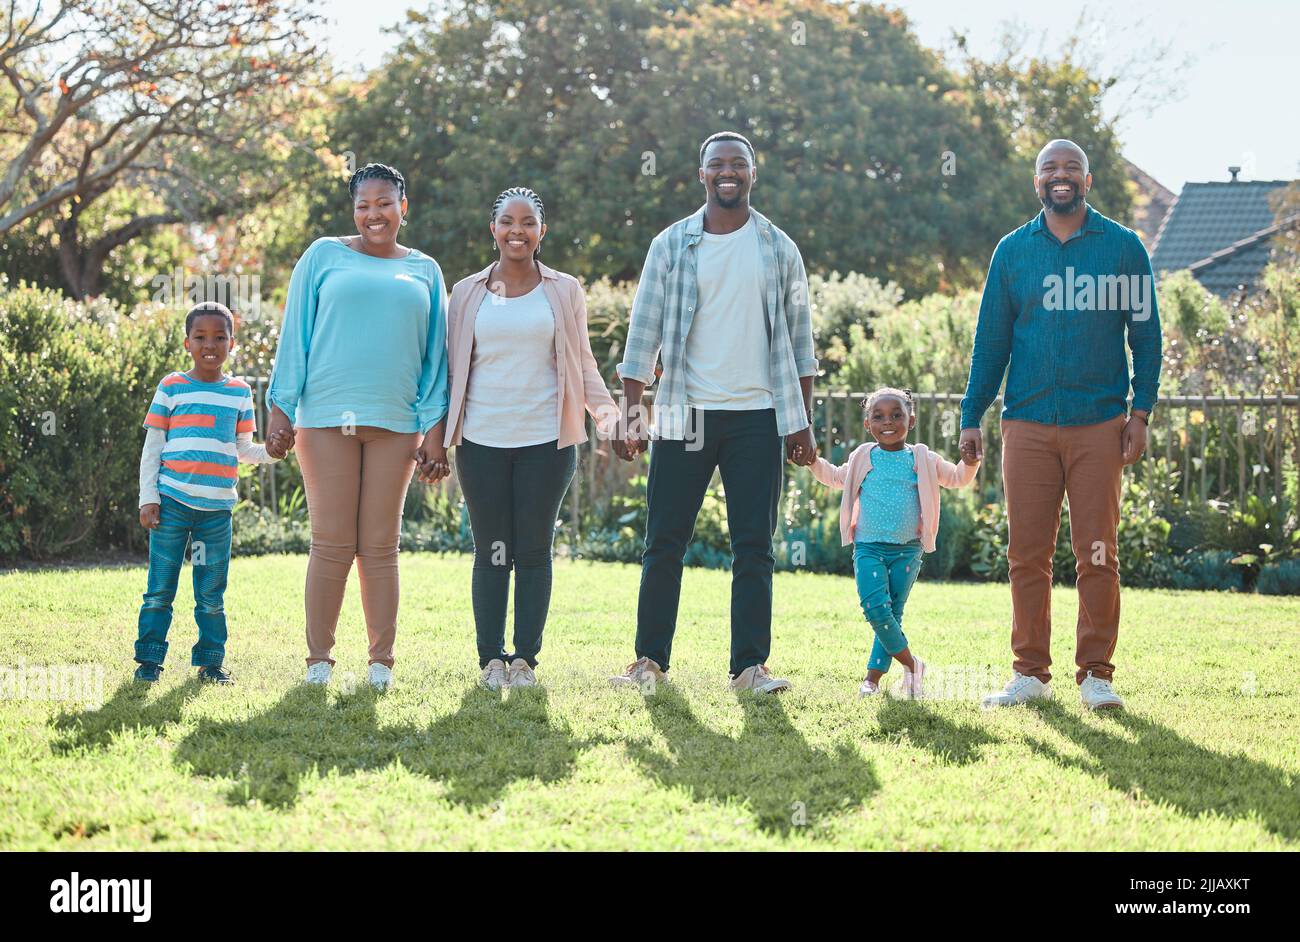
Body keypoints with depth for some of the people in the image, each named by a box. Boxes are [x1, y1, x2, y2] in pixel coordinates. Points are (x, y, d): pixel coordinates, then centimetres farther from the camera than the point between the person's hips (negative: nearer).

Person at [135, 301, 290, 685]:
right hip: (172, 501, -2)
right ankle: (149, 660, 8)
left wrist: (268, 451, -7)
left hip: (217, 508, 2)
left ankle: (211, 661, 14)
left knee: (212, 593, 6)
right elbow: (152, 448, 4)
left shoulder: (239, 392, 11)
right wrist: (148, 498, -2)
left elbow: (242, 450, 14)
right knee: (160, 588, 1)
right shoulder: (172, 388, 3)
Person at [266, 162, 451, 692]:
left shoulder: (424, 272, 14)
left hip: (395, 424, 1)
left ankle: (381, 662, 7)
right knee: (332, 544, -3)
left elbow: (435, 351, 13)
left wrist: (435, 425, 4)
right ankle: (319, 661, 3)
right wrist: (281, 407, -1)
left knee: (380, 546, 2)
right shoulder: (325, 256, 9)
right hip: (326, 418, -1)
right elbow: (295, 333, 7)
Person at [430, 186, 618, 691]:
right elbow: (451, 368, 13)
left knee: (534, 551, 1)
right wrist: (436, 440, 10)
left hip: (545, 441, 0)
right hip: (482, 441, 0)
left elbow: (582, 363, 12)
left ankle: (526, 658, 6)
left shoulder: (564, 291, 9)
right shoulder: (467, 293, 10)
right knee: (491, 552, 1)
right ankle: (491, 659, 5)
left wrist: (604, 407, -6)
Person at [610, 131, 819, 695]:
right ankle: (650, 659, 9)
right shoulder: (672, 245, 5)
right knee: (664, 543, 1)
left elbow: (799, 340, 11)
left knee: (754, 546, 0)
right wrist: (631, 411, -3)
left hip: (757, 415, 1)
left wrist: (802, 422, 5)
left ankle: (750, 665, 3)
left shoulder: (779, 250, 8)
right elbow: (643, 331, 5)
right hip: (685, 414, 0)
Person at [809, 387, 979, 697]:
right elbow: (834, 477, 25)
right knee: (876, 608, -18)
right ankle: (911, 664, -4)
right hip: (869, 547, 0)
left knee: (893, 616, 2)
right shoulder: (863, 459, 7)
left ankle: (873, 676, 12)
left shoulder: (922, 460, 5)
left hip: (907, 551, 1)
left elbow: (957, 478, 16)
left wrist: (970, 462, -3)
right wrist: (814, 461, 9)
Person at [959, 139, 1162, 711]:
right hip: (1027, 424, 2)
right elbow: (990, 339, 13)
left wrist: (1141, 411, -3)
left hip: (1099, 425, -2)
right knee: (1027, 554, 2)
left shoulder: (1122, 247, 5)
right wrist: (971, 417, 6)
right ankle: (1030, 673, 10)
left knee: (1097, 554, -2)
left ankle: (1095, 674, 6)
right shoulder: (1013, 250, 10)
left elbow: (1146, 334, 6)